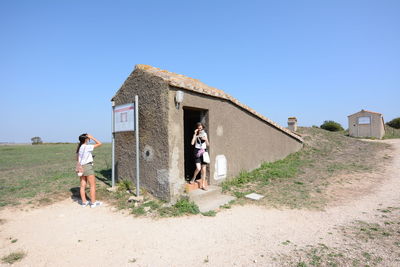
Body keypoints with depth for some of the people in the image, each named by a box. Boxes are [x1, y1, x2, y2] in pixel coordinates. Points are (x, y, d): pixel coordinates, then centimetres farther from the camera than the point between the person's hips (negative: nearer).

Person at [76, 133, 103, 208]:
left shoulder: (79, 148, 8)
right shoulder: (87, 147, -15)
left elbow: (77, 159, 15)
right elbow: (99, 143, -14)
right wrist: (92, 137, -10)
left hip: (81, 167, 8)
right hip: (88, 166, -8)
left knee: (83, 186, 11)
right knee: (93, 185, 2)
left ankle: (84, 202, 19)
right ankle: (93, 202, 7)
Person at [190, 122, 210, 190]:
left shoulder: (205, 134, 8)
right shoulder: (195, 135, 1)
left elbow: (208, 144, 9)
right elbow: (192, 143, -16)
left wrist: (205, 139, -10)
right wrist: (195, 134, -15)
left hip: (204, 151, 3)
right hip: (197, 151, -3)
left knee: (204, 169, 6)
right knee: (198, 168, -16)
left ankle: (203, 184, 16)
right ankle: (193, 178, 15)